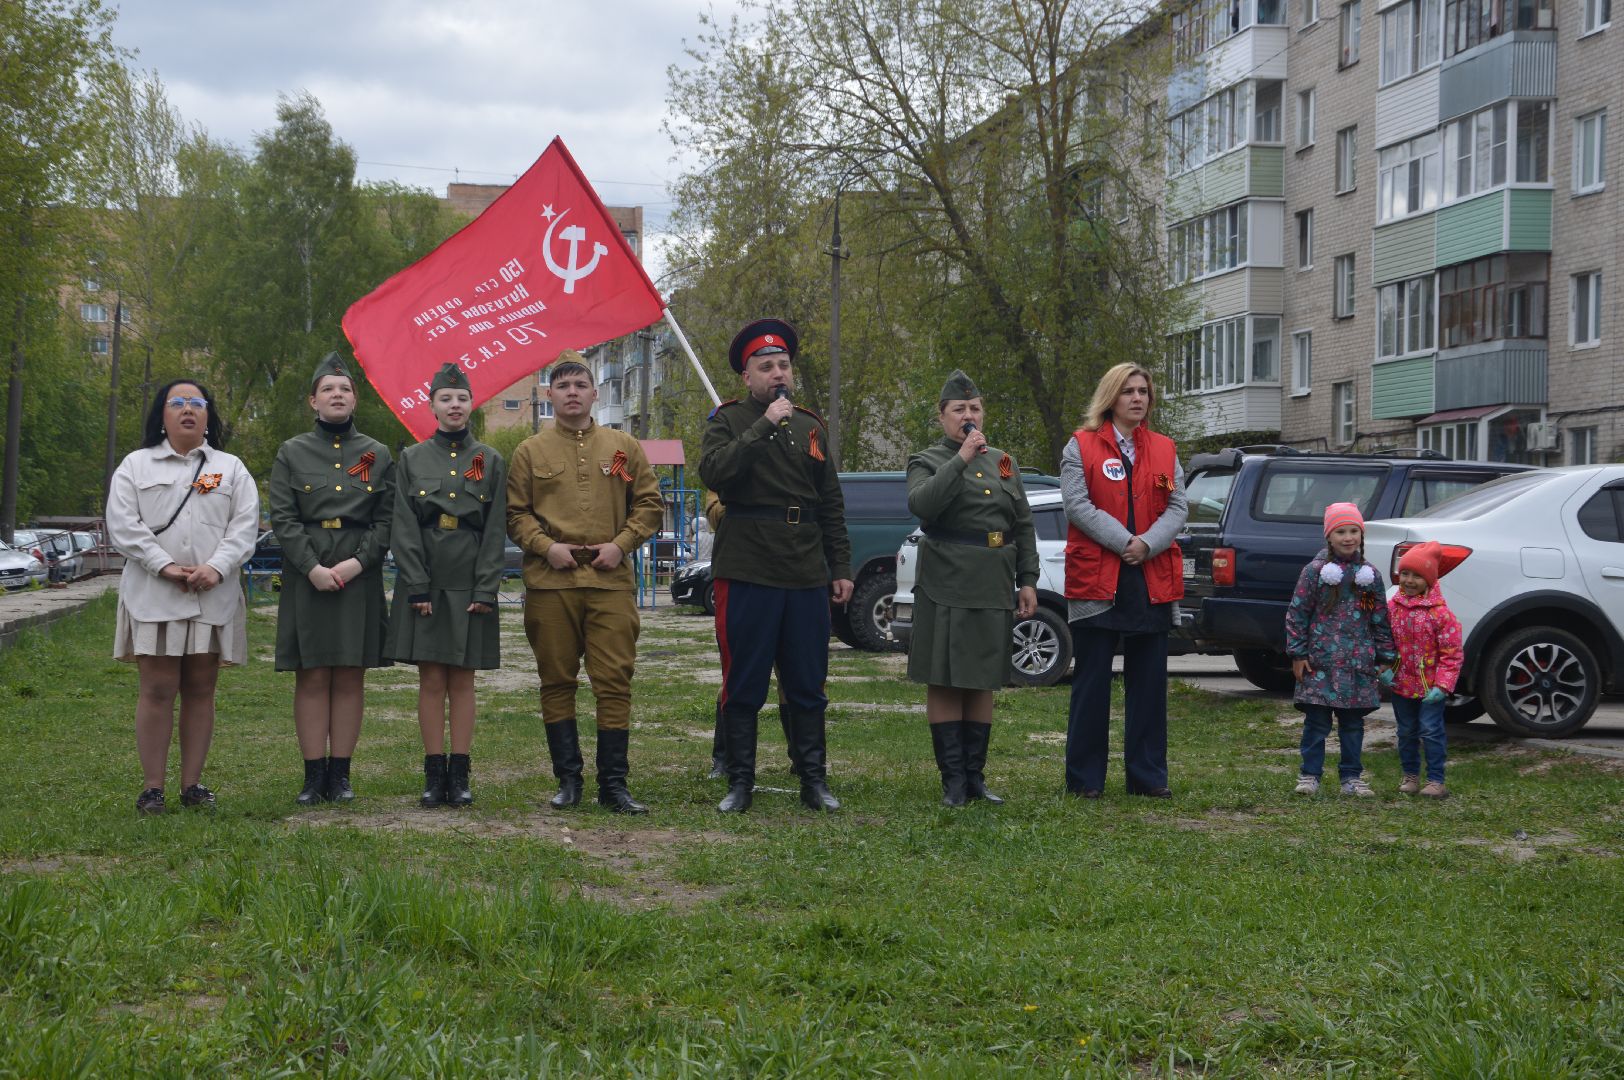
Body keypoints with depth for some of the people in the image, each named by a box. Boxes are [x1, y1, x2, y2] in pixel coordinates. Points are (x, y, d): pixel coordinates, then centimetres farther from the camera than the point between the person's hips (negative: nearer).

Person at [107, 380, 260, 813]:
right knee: (157, 690, -4)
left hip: (214, 596, 2)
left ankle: (192, 783, 10)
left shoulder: (231, 469, 14)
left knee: (200, 689, 4)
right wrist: (165, 566, -13)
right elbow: (123, 525, -1)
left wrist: (216, 568, -14)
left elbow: (245, 526, 3)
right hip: (153, 595, -1)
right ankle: (152, 787, -1)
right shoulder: (136, 465, 10)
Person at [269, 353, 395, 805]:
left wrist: (358, 562, -11)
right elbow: (282, 517, -2)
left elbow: (386, 520, 3)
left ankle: (340, 774, 9)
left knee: (350, 678, 3)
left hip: (360, 577, 1)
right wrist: (313, 567, -14)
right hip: (306, 576, -1)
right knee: (312, 678, 0)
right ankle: (314, 775, 5)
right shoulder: (292, 452, 5)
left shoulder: (377, 454, 8)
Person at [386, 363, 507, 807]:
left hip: (469, 587, 0)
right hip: (424, 584, 0)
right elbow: (404, 528, -1)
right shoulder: (411, 459, 5)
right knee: (431, 679, 0)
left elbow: (495, 531, 2)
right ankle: (434, 774, 6)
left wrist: (486, 591, -7)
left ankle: (460, 775, 7)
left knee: (462, 680, 3)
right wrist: (417, 587, -9)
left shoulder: (491, 461, 6)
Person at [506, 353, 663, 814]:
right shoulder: (530, 452, 8)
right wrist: (545, 546, -8)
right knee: (557, 683, 4)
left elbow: (649, 504, 11)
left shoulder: (623, 447, 9)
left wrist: (622, 543, -4)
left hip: (611, 581, 0)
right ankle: (568, 780, 13)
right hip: (549, 584, 0)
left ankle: (613, 784, 3)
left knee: (614, 682, -3)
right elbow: (515, 513, 8)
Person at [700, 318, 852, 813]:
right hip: (747, 573, -4)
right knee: (743, 685, 1)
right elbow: (713, 472, -19)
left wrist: (841, 567, 12)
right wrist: (765, 425, -19)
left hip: (807, 576, 4)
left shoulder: (812, 426, 16)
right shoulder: (728, 420, 2)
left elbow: (831, 506, 18)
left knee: (807, 686, 6)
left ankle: (814, 781, 14)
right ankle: (740, 782, 9)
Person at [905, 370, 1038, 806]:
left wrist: (1027, 581, 8)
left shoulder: (1003, 462, 16)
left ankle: (975, 776, 14)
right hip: (946, 589, -5)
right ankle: (953, 780, 2)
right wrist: (961, 459, -19)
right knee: (944, 682, -3)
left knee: (983, 682, 8)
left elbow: (1023, 527, 16)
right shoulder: (927, 462, 2)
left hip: (995, 590, 5)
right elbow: (921, 505, -20)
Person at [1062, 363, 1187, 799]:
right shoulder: (1081, 447, 2)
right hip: (1096, 579, -3)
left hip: (1154, 579, 4)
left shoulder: (1164, 450, 13)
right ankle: (1085, 778, 7)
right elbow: (1078, 505, -8)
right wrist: (1123, 542, -15)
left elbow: (1177, 508, 5)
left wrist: (1147, 544, -12)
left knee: (1149, 681, 5)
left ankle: (1148, 775, 12)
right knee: (1092, 681, 1)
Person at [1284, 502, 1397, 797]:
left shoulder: (1371, 575, 9)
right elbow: (1296, 613, 0)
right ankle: (1310, 775, 7)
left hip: (1359, 664, 3)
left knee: (1353, 722, 8)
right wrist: (1298, 654, -4)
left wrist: (1384, 657, 9)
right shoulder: (1315, 571, -1)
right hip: (1320, 662, -3)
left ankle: (1351, 776, 16)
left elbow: (1381, 619, 13)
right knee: (1317, 721, -1)